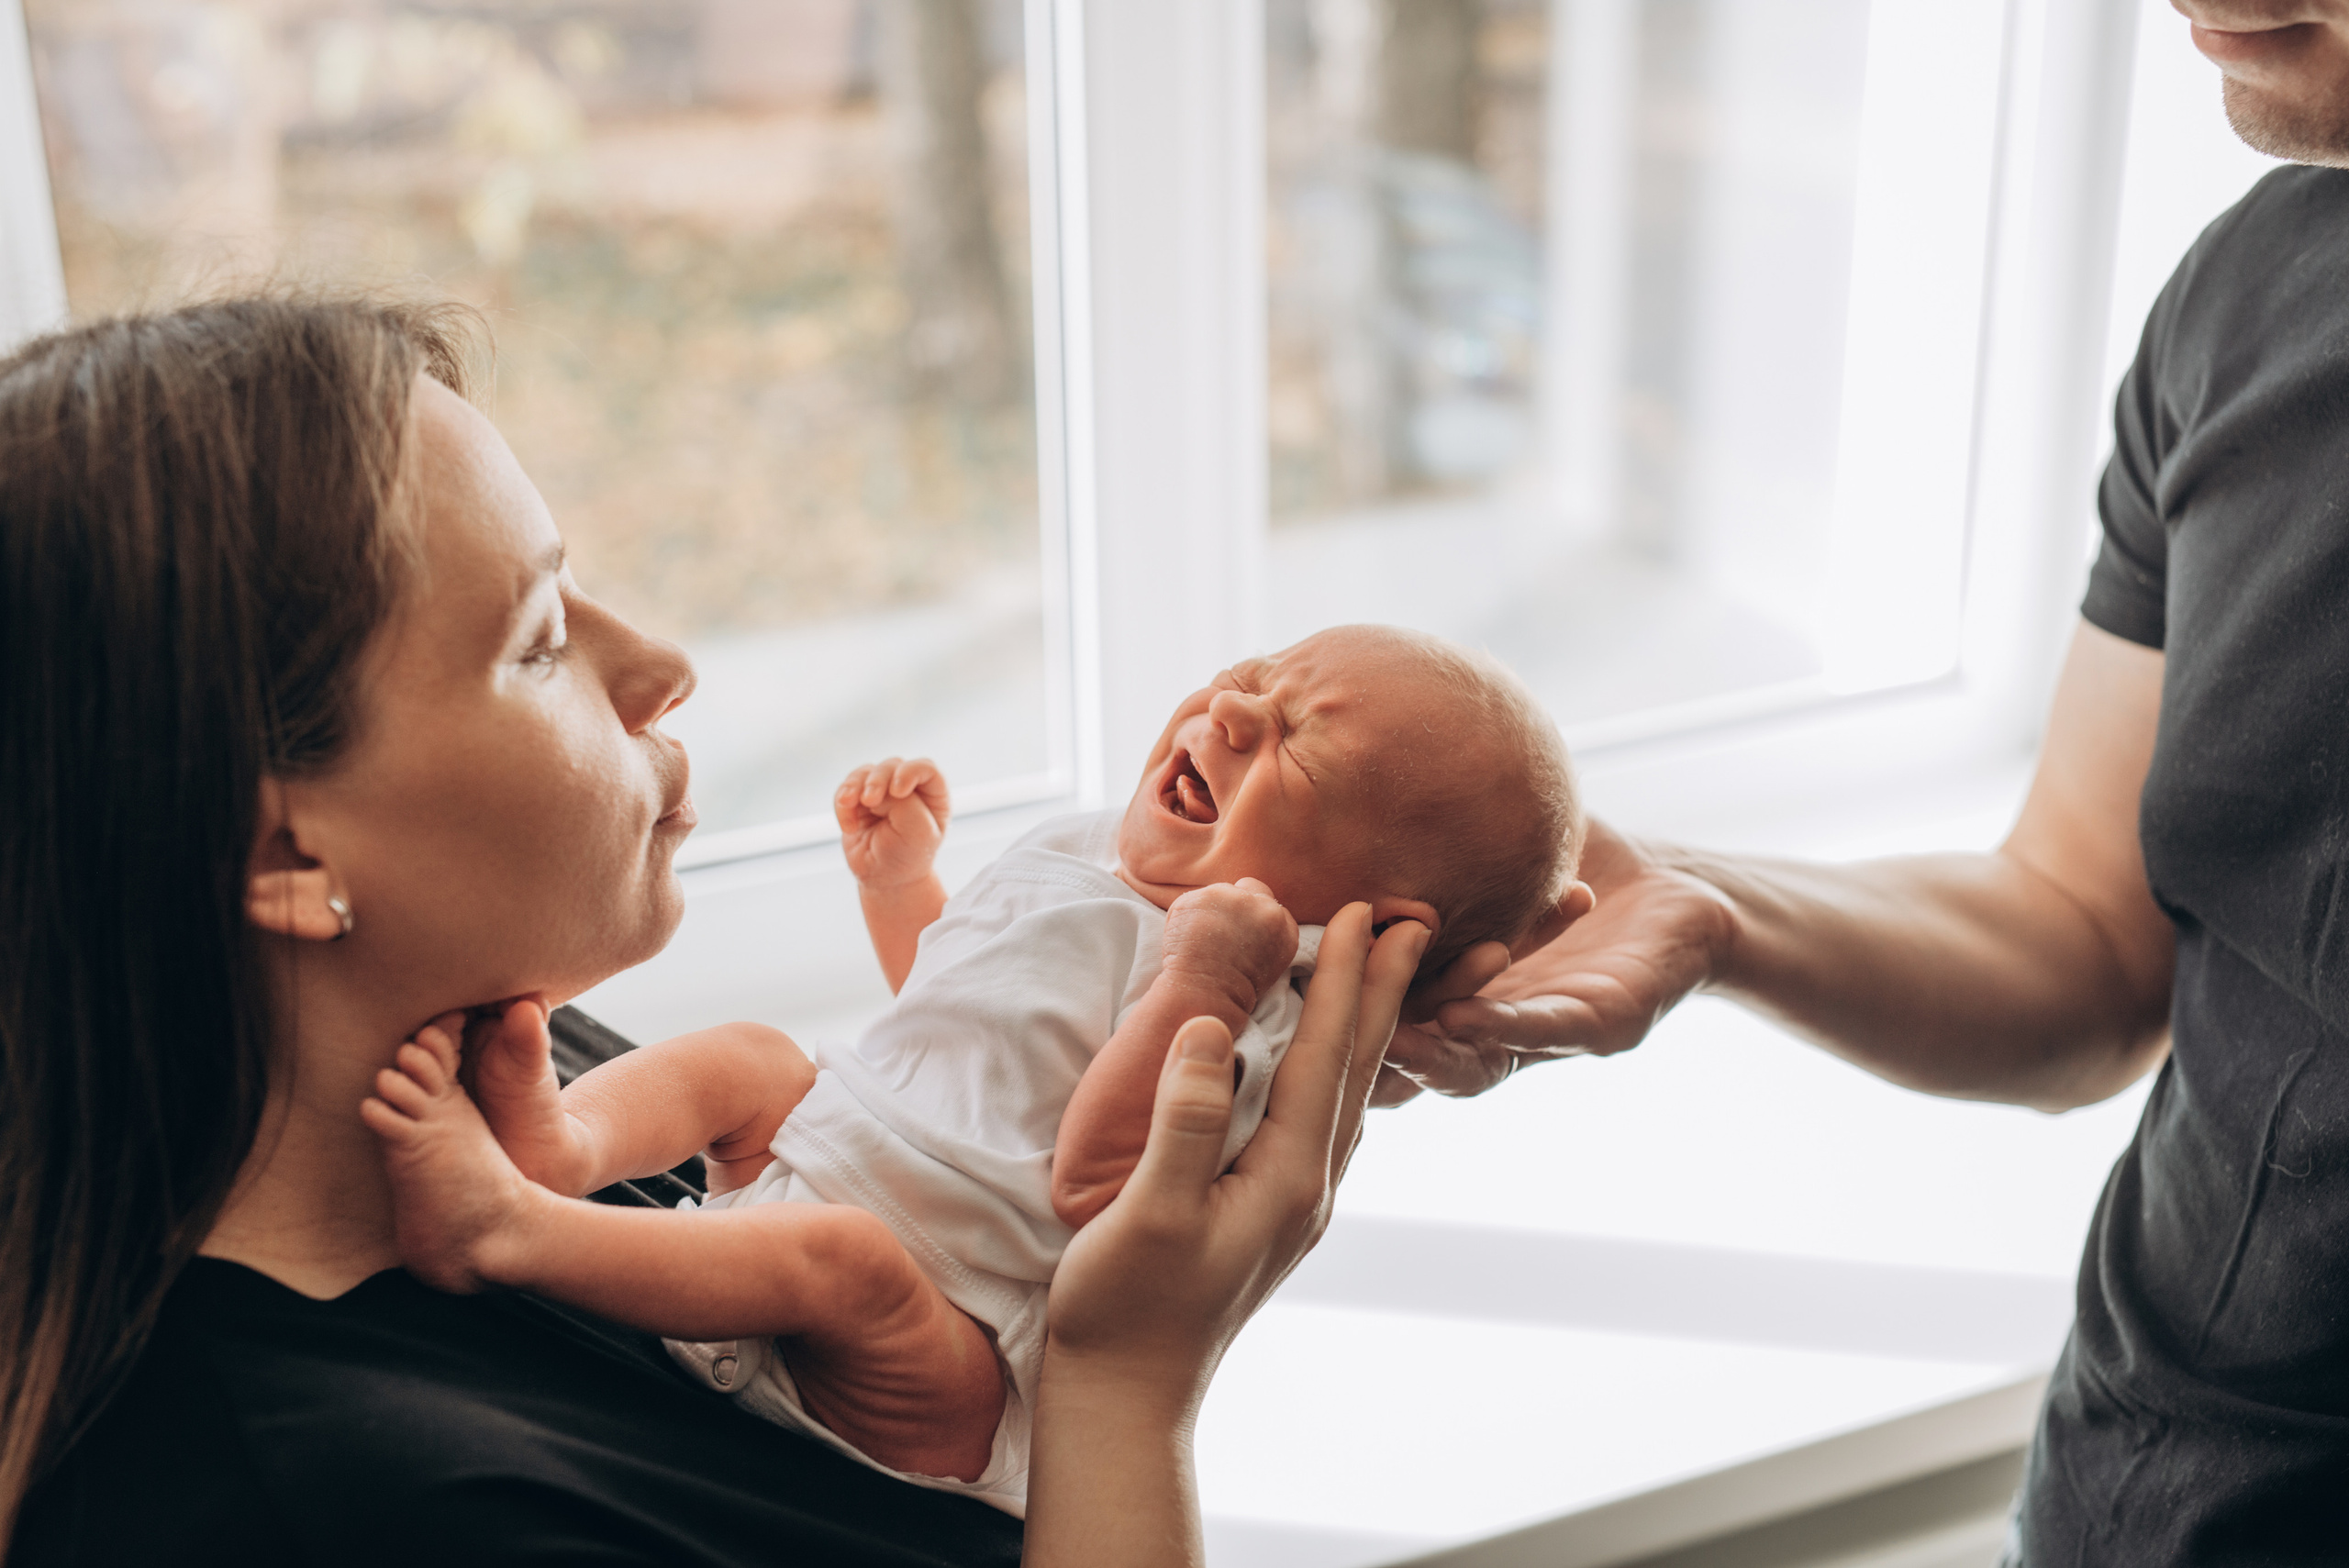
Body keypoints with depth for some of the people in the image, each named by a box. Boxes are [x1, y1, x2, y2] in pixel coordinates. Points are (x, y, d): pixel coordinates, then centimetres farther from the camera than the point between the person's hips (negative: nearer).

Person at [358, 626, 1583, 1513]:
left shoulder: (1254, 1024, -19)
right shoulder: (1077, 851, 10)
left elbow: (1095, 1187, -33)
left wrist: (1196, 987, -39)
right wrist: (895, 872, 14)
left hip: (943, 1376, -10)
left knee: (840, 1255, -37)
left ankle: (504, 1228, -39)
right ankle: (563, 1144, -13)